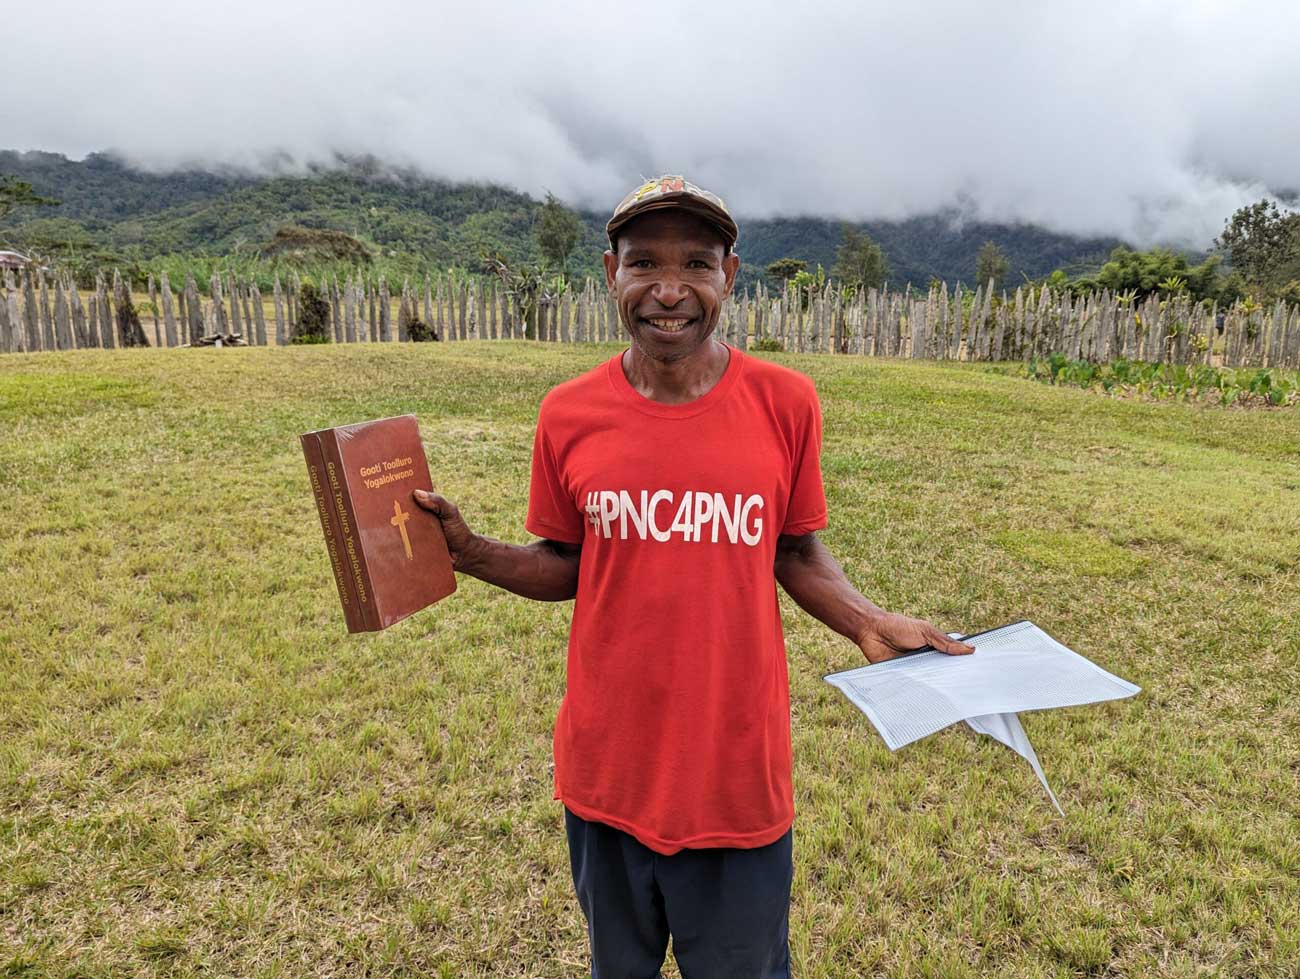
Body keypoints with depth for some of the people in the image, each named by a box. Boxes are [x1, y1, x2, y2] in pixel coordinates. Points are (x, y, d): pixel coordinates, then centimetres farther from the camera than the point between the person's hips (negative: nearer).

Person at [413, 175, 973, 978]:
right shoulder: (570, 415, -7)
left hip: (738, 772, -1)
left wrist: (870, 625, -13)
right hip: (606, 768, 1)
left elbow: (796, 553, 2)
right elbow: (568, 567, 4)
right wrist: (469, 552, -11)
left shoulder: (786, 403, -10)